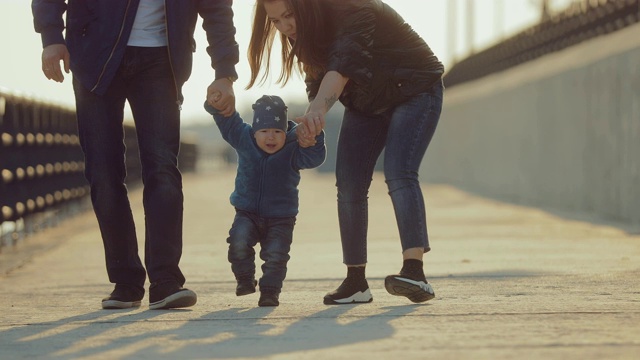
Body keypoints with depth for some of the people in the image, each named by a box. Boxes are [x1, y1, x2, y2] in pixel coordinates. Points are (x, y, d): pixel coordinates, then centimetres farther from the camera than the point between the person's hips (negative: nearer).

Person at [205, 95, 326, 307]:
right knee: (239, 243, -21)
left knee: (275, 255, -11)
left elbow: (315, 157, -28)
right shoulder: (243, 138, -6)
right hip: (248, 213, 1)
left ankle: (270, 292, 10)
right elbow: (226, 119, -6)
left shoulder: (293, 150, -12)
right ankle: (245, 280, 4)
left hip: (280, 218, -1)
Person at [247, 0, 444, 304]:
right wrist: (310, 122, -26)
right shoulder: (305, 30, -8)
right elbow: (318, 80, -6)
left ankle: (414, 272, -37)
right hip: (366, 104, 7)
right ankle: (356, 282, 2)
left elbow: (343, 66, -48)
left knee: (399, 175, -26)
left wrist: (318, 108, -64)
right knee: (349, 185, -4)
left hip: (414, 92, -7)